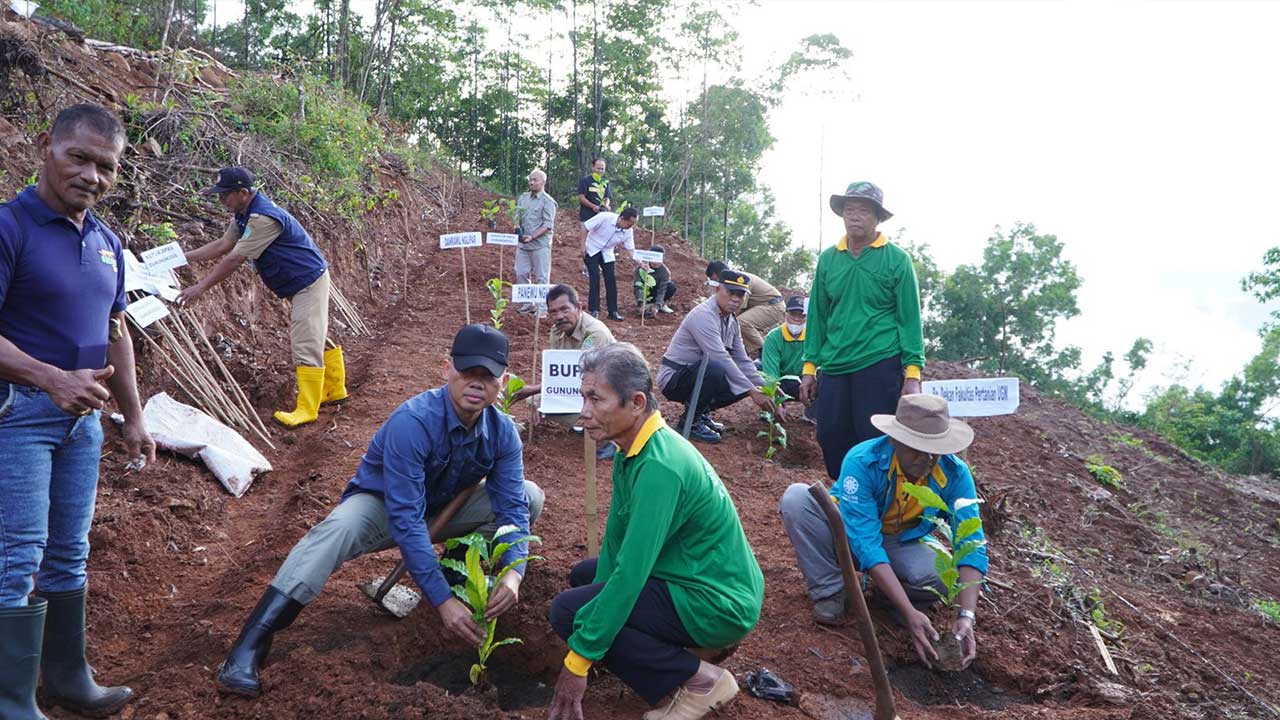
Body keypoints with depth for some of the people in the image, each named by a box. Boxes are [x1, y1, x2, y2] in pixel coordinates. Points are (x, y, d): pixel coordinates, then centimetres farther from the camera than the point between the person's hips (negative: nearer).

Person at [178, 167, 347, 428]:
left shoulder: (263, 218, -28)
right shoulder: (244, 214, 4)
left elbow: (234, 259, -28)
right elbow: (222, 246, 10)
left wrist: (200, 287, -24)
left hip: (309, 281, -11)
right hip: (298, 284, 11)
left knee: (305, 343, -10)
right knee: (316, 337, 18)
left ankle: (307, 409, -8)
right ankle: (334, 389, 31)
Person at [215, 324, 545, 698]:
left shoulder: (502, 431, -17)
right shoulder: (413, 422, -34)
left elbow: (512, 507, -16)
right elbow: (406, 520, -37)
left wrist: (513, 573, -36)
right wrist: (441, 600, -41)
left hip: (443, 507, 5)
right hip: (380, 505, -5)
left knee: (530, 496, -13)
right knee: (337, 529, -38)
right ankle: (249, 647, -39)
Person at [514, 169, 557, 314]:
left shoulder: (547, 201, -7)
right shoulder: (523, 198, 12)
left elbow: (548, 225, -13)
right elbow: (517, 215, 17)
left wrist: (532, 237, -22)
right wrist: (517, 226, -6)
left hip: (540, 244, -6)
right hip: (522, 244, 6)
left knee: (541, 277, -1)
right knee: (521, 274, 7)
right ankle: (527, 303, 19)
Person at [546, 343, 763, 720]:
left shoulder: (659, 467, -27)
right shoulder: (632, 451, 2)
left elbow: (630, 575, -28)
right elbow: (616, 538, 8)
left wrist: (578, 663, -23)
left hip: (720, 604, -10)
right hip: (695, 578, 10)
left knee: (568, 611, -17)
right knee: (584, 575, 22)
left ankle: (699, 679, -10)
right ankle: (695, 642, 12)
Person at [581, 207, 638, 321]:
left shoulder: (628, 231, -14)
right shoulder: (605, 217, -28)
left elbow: (631, 249, -7)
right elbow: (586, 228, -18)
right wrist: (583, 246, -17)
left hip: (607, 253, 4)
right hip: (592, 249, -4)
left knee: (611, 280, -4)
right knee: (595, 277, -13)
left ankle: (613, 312, 5)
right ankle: (594, 310, -5)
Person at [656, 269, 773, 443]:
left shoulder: (731, 320, 6)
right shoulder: (703, 315, -23)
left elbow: (742, 360, 7)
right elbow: (721, 359, -29)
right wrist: (753, 392, -28)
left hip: (697, 375, 9)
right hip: (673, 379, -9)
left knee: (745, 385, -5)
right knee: (714, 369, -35)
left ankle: (701, 412, 11)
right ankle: (690, 422, -15)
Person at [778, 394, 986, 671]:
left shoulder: (955, 473, -22)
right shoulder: (862, 461, -32)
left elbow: (972, 544, -21)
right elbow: (865, 543, -36)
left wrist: (966, 615, -36)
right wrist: (910, 613, -42)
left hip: (902, 545, 2)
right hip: (848, 536, -2)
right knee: (797, 497, -30)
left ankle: (886, 593, 3)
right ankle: (830, 591, -13)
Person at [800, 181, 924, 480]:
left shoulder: (897, 260, -1)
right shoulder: (828, 259, 10)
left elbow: (909, 319, -2)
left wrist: (913, 373, -8)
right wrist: (810, 367, 10)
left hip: (880, 367, -4)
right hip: (834, 368, 4)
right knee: (831, 441, 5)